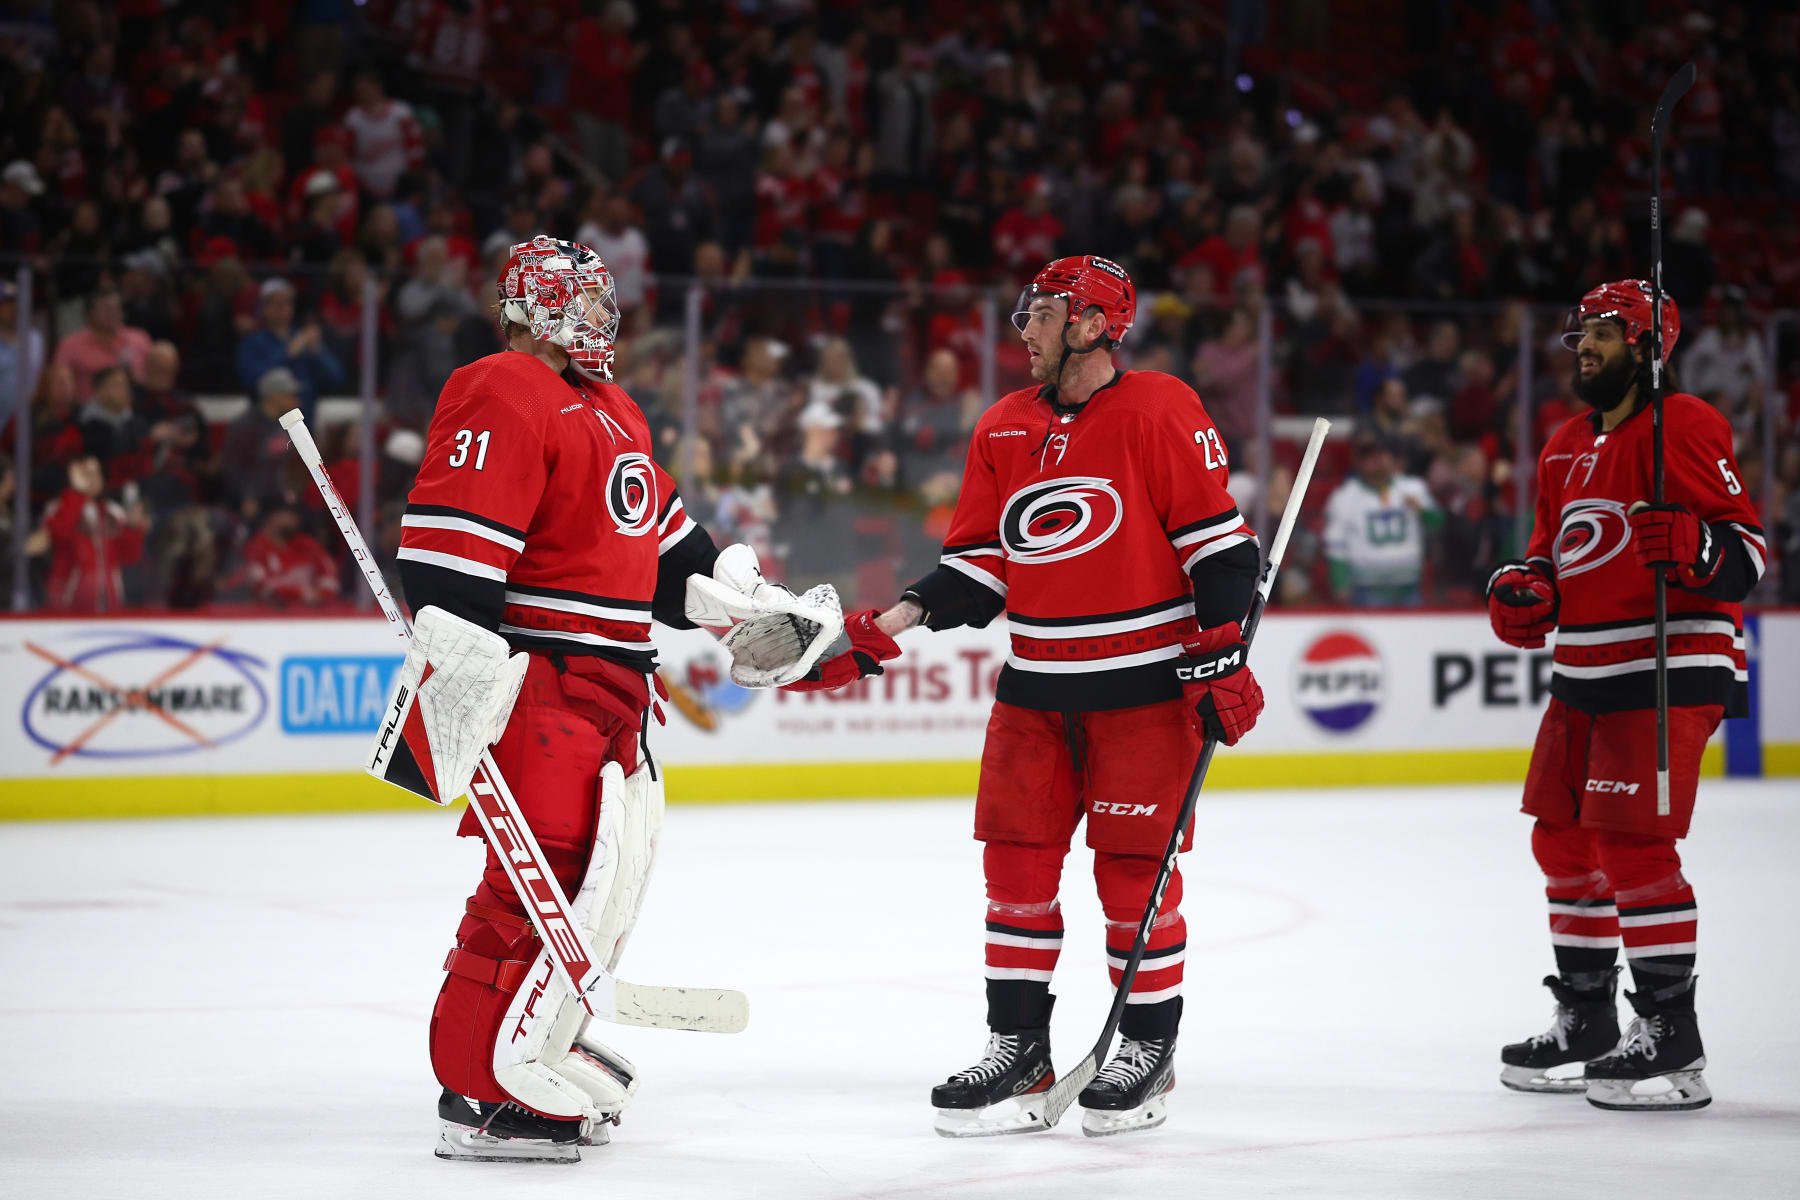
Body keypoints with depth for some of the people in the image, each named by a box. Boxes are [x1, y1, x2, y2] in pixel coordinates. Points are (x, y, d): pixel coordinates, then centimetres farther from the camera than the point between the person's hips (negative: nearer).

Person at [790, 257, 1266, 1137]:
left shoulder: (1159, 412, -8)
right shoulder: (1003, 430, 10)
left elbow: (1219, 541, -9)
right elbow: (977, 567, 12)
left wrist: (1221, 656, -13)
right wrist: (887, 629, 0)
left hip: (1145, 684, -6)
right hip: (1036, 687, 6)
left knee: (1133, 867, -1)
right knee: (1016, 860, 3)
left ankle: (1148, 1050, 11)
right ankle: (1017, 1047, 12)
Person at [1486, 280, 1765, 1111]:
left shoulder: (1685, 427, -11)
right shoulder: (1566, 447, 16)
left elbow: (1749, 551, -14)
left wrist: (1691, 547, -34)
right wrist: (1524, 591, 5)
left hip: (1668, 674, -9)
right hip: (1586, 674, 9)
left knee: (1632, 841, -14)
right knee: (1563, 838, 13)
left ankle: (1670, 1035, -9)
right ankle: (1585, 1020, 25)